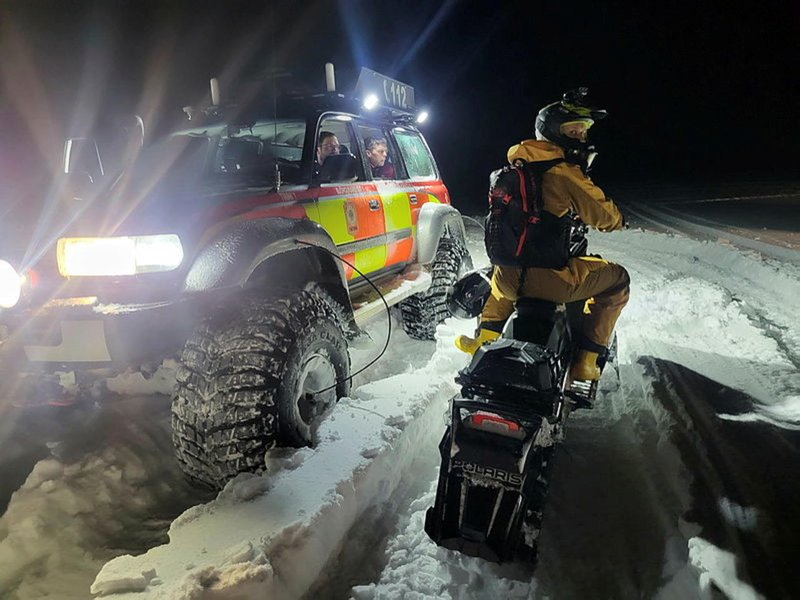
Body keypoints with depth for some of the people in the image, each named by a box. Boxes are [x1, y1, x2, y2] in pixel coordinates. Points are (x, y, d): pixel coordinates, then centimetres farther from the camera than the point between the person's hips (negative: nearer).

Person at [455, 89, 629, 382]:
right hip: (552, 279, -7)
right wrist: (618, 219, 17)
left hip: (508, 277, 7)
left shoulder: (515, 165, 10)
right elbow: (603, 216, -7)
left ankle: (485, 335, 33)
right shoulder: (564, 172, -12)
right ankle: (586, 359, 12)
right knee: (618, 278, 15)